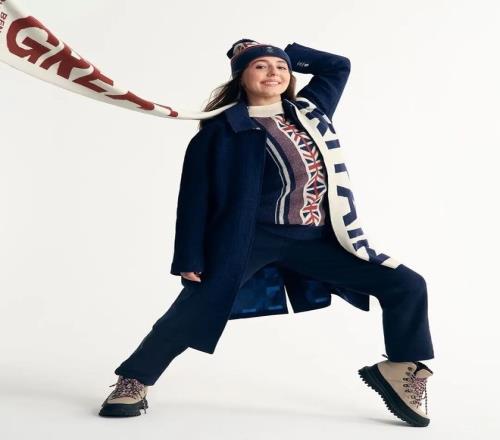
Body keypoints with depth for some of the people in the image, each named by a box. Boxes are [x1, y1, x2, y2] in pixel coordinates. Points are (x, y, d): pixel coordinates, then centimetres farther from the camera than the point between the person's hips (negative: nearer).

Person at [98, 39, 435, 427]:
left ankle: (400, 370, 19)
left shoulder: (309, 111, 14)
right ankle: (135, 381, 8)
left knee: (407, 285, 2)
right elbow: (195, 196, -5)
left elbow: (339, 65, 28)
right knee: (198, 307, -17)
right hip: (253, 237, -5)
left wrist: (287, 53, 16)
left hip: (316, 240, 5)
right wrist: (190, 259, -11)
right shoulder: (224, 128, -3)